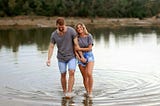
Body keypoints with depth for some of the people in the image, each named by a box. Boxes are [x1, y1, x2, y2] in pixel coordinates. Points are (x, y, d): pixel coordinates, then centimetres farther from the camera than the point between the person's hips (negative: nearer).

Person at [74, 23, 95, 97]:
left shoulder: (89, 36, -9)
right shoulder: (77, 37, -2)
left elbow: (89, 48, -12)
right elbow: (75, 49, -4)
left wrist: (79, 49, -12)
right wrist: (78, 57, -17)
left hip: (89, 56, -3)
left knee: (89, 74, -22)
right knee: (85, 77, 5)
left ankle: (90, 92, -9)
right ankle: (87, 92, 21)